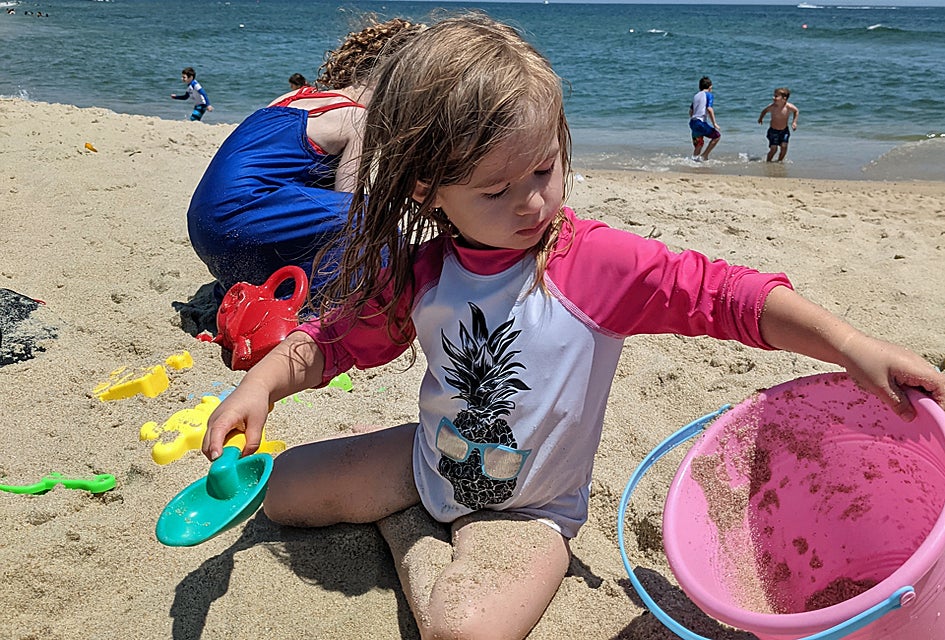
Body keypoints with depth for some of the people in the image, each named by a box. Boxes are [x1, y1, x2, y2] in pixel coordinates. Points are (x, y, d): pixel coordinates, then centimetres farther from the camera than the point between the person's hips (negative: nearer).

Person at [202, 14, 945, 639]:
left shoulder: (595, 261, -23)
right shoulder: (420, 272, -10)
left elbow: (719, 292, -24)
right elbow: (341, 334, 2)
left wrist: (854, 346, -34)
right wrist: (264, 382, -14)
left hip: (527, 510, -4)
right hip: (430, 461, 5)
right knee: (281, 488, 8)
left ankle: (411, 546, 0)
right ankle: (419, 512, 19)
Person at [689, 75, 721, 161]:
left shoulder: (696, 96, 19)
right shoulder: (709, 95, -1)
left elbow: (690, 111, 20)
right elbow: (709, 109, -14)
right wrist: (714, 123, -13)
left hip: (692, 123, 8)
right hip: (701, 122, -7)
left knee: (698, 145, 17)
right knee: (717, 136, 5)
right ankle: (704, 156, -3)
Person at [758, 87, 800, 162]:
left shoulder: (789, 107, -21)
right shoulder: (772, 107, -21)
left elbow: (796, 111, 1)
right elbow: (764, 110, 3)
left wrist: (794, 122, -3)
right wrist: (761, 118, -1)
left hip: (784, 130, 1)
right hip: (773, 131, -1)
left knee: (784, 147, -9)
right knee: (773, 148, -8)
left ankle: (779, 161, 13)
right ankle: (767, 162, 14)